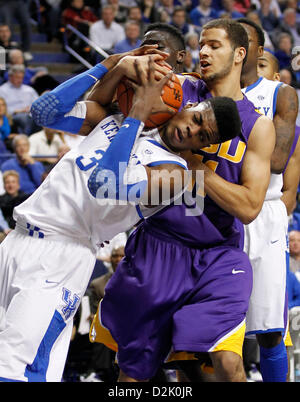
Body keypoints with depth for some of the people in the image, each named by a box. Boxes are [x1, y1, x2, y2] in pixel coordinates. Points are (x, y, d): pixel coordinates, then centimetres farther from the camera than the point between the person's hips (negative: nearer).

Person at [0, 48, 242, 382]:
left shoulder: (173, 171, -7)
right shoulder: (117, 117, 13)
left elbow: (105, 184, -22)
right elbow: (46, 111, 8)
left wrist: (139, 113, -18)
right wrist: (109, 65, 4)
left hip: (61, 254, -7)